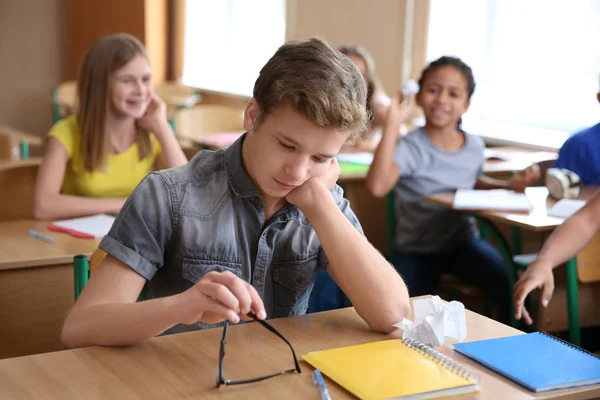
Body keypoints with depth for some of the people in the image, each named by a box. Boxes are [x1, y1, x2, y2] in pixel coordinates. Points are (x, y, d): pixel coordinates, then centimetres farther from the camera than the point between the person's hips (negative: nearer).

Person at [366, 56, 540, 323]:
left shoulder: (474, 146, -1)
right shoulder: (410, 147, -18)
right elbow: (378, 186, -40)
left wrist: (508, 185, 5)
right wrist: (393, 123, -36)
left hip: (463, 242, 4)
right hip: (416, 250, -4)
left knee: (512, 288, -19)